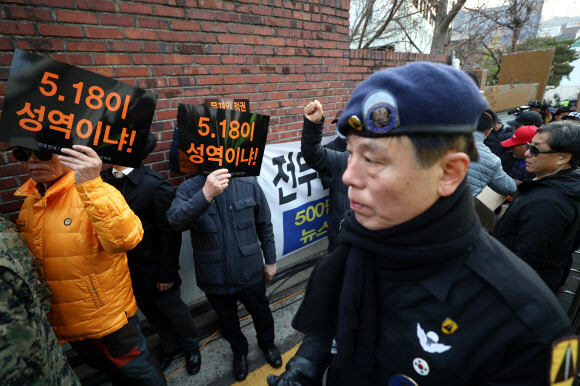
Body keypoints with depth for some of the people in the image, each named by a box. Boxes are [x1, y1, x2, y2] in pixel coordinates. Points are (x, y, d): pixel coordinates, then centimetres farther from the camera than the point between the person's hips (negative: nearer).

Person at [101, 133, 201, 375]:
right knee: (148, 309, 24)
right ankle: (170, 345, 51)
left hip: (152, 267, -5)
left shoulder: (155, 186, -24)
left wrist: (167, 273, -14)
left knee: (171, 307, 16)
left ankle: (191, 346, 44)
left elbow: (170, 235, -19)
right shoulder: (103, 179, -7)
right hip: (124, 267, 6)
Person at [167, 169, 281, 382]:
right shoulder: (189, 188, -13)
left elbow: (265, 226, -2)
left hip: (250, 272, 0)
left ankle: (267, 343, 56)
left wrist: (270, 260, 4)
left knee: (261, 312, 23)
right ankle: (239, 351, 55)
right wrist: (206, 194, -46)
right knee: (227, 320, 24)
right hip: (215, 278, 0)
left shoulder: (249, 184, -11)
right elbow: (176, 220, -32)